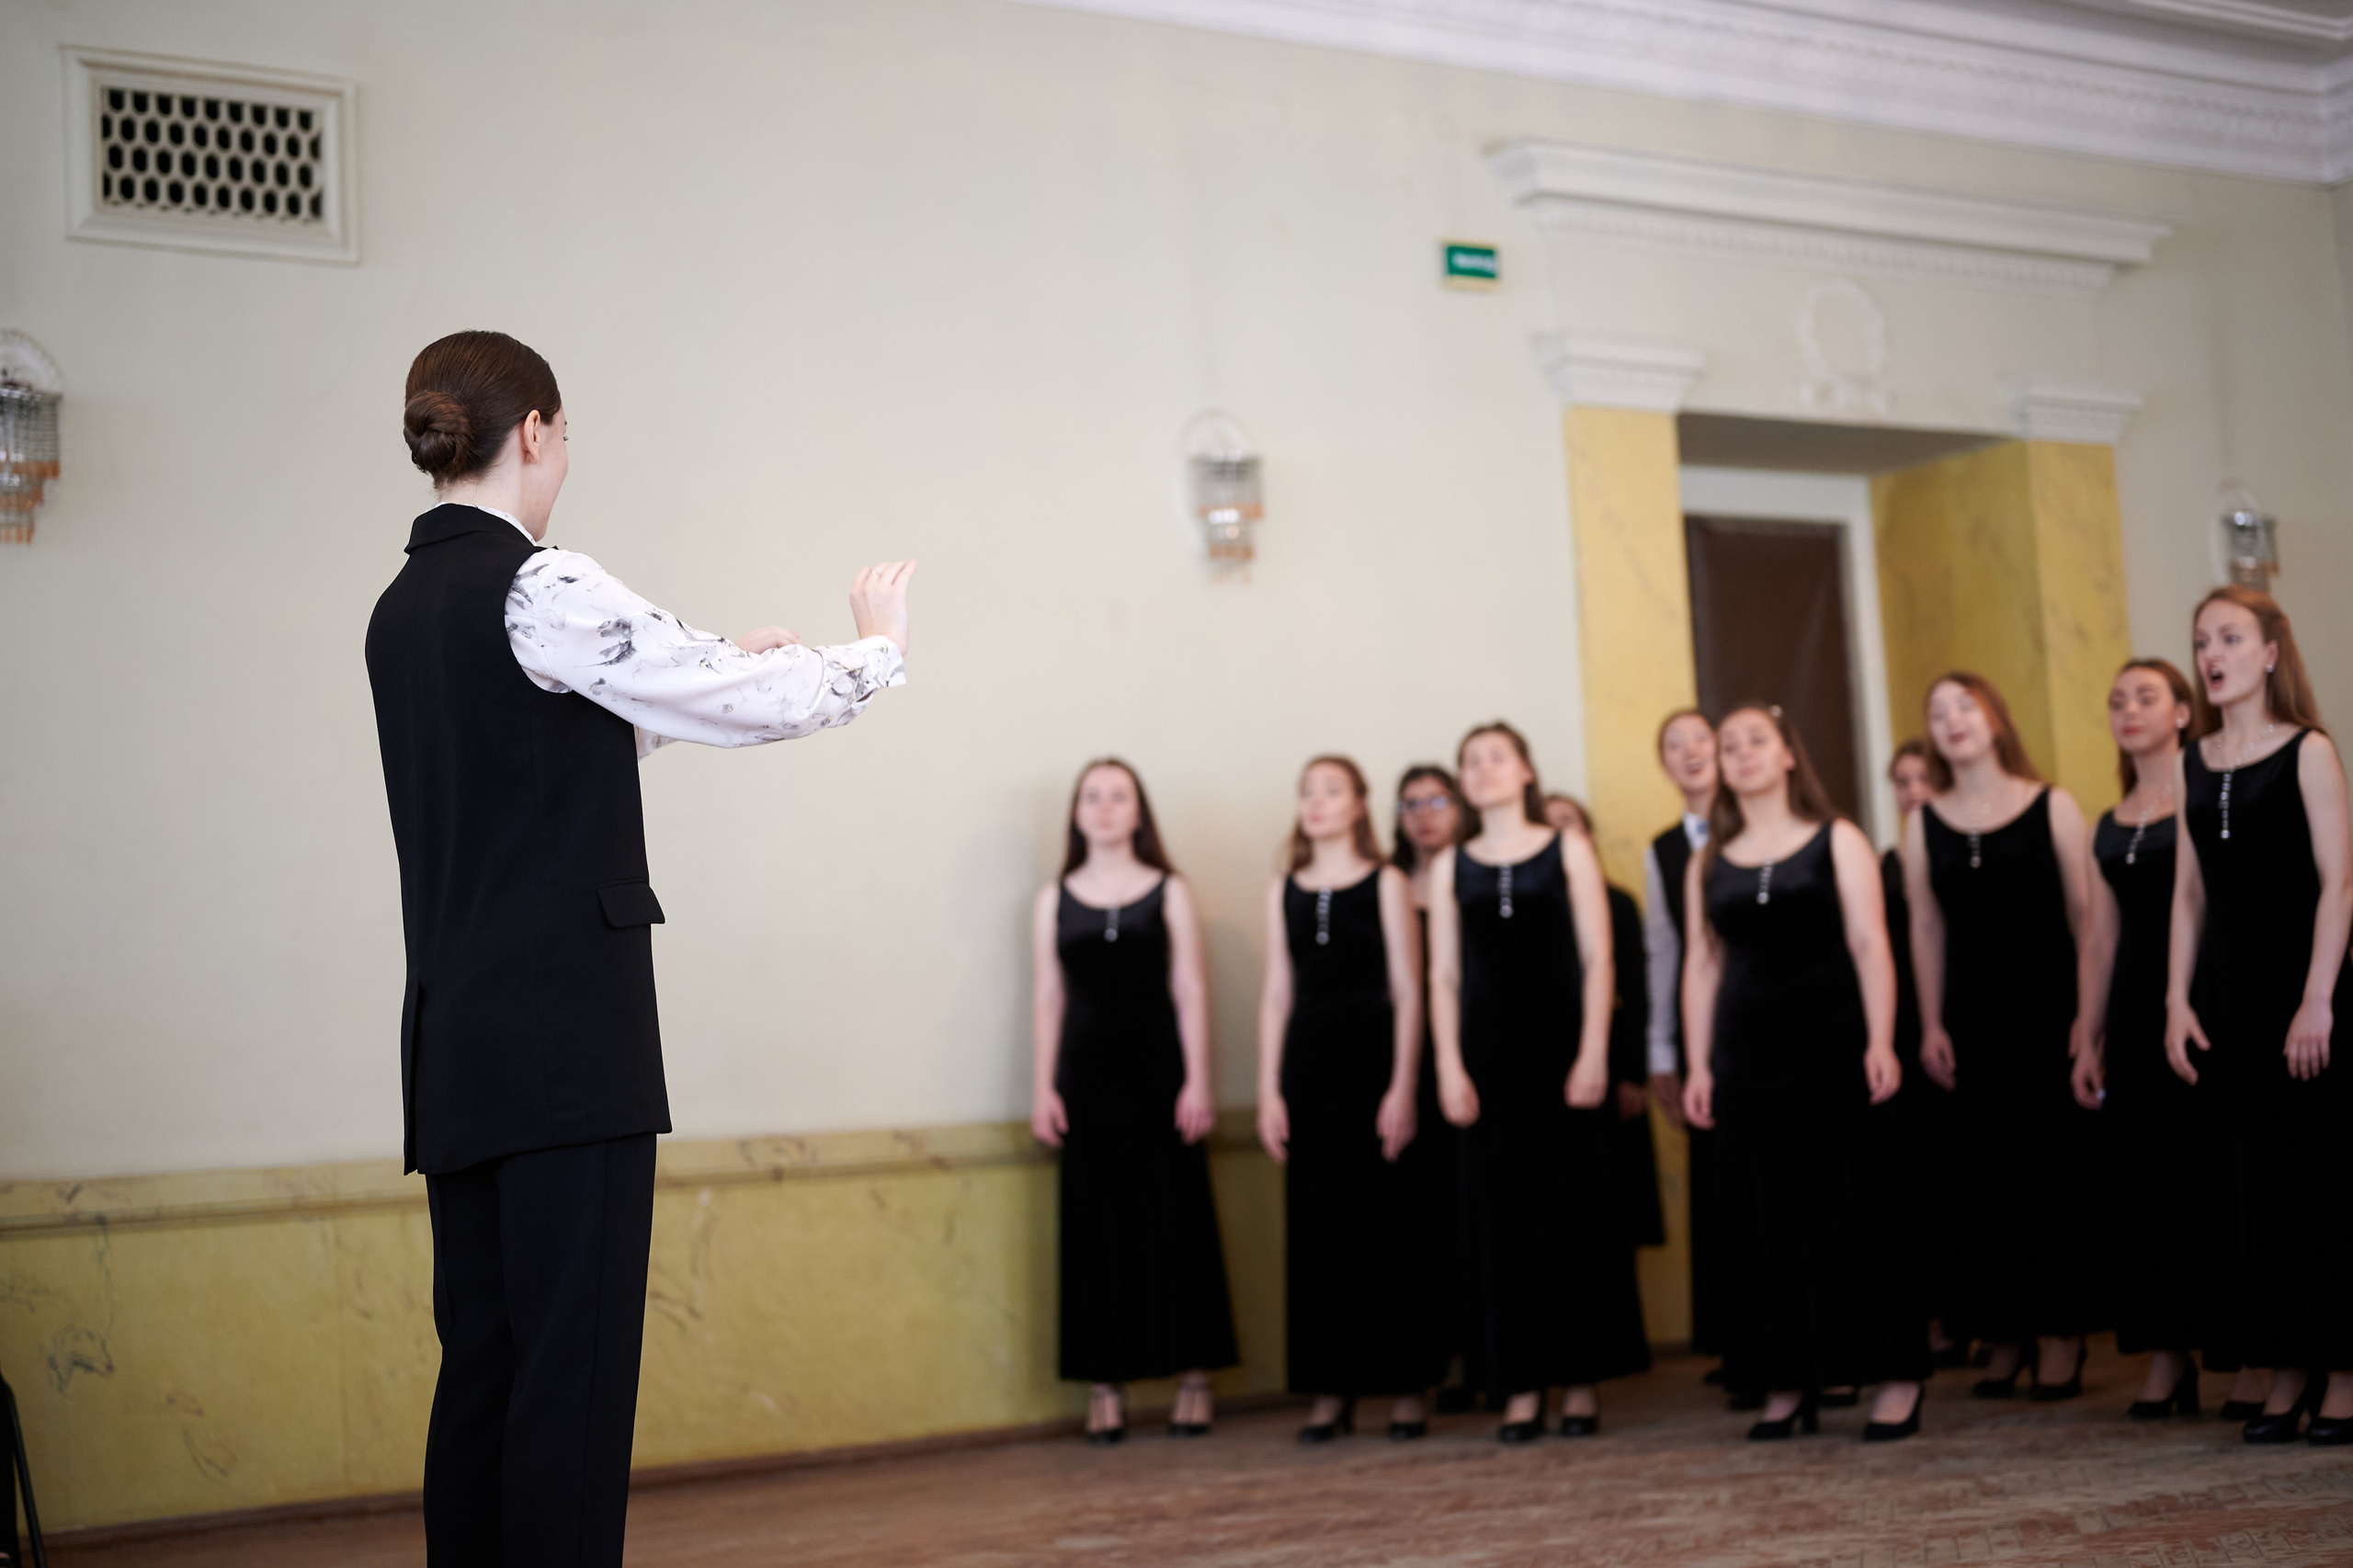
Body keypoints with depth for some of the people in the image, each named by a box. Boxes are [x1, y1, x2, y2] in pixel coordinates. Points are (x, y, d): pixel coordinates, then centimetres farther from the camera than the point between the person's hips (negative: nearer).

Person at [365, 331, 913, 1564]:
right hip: (567, 1035, -9)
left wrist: (718, 668, 30)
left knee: (484, 1355, 11)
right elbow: (759, 707, -10)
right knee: (577, 1364, -5)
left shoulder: (404, 606, 14)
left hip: (454, 1037, 9)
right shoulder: (541, 590, -12)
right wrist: (877, 646, 8)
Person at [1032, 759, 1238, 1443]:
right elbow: (1047, 999, 8)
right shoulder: (1054, 901, 9)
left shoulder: (1169, 893, 4)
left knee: (1178, 1220, 0)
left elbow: (1190, 991, 1)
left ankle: (1195, 1375, 7)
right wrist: (1043, 1088, 1)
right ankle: (1105, 1384, 7)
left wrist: (1197, 1080, -6)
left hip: (1157, 1071, -1)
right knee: (1096, 1226, 2)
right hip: (1087, 1077, 1)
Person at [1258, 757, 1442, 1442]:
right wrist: (1269, 1090, 4)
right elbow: (1277, 995, 11)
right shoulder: (1284, 891, 12)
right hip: (1308, 1065, 4)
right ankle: (1331, 1389, 11)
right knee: (1319, 1229, 4)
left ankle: (1406, 1386, 7)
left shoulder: (1386, 883, 1)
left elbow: (1408, 992, -3)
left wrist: (1403, 1087, -11)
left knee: (1392, 1225, -1)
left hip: (1374, 1058, -3)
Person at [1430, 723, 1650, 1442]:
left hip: (1560, 1042, -2)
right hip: (1487, 1051, 2)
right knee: (1501, 1212, 1)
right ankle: (1520, 1386, 6)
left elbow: (1597, 959, -1)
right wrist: (1450, 1066, -2)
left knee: (1575, 1205, 0)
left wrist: (1593, 1053, -10)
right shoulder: (1452, 867, 10)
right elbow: (1443, 975, 7)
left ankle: (1580, 1380, 8)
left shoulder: (1568, 851, 4)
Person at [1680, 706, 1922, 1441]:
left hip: (1834, 1044, -3)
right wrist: (1699, 1065, 5)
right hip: (1749, 1055, 3)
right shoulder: (1709, 862, 12)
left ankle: (1899, 1379, 1)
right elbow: (1702, 962, 10)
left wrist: (1881, 1043, -13)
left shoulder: (1836, 841, 4)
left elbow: (1869, 945, -4)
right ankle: (1786, 1386, 9)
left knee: (1856, 1209, -4)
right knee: (1771, 1221, 4)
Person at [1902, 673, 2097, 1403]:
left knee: (2054, 1171, 0)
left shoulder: (2053, 808, 0)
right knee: (1983, 1177, 3)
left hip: (2046, 1011, -2)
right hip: (1970, 1020, 2)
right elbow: (1926, 930, 7)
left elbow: (2085, 916, -2)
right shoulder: (1925, 825, 7)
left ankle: (2061, 1337, 8)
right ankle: (2004, 1337, 11)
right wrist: (1931, 1026, 2)